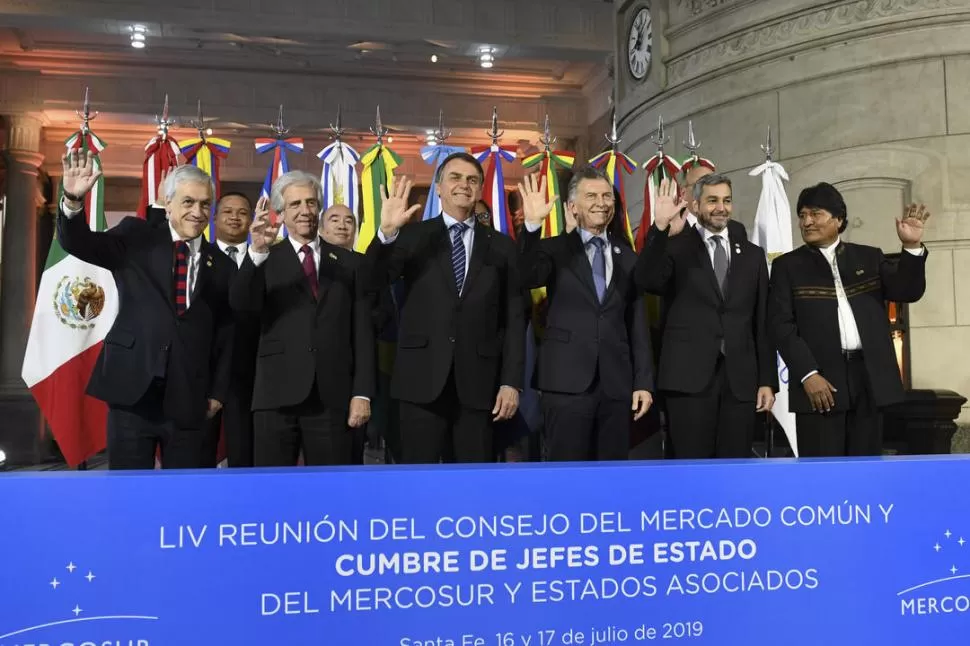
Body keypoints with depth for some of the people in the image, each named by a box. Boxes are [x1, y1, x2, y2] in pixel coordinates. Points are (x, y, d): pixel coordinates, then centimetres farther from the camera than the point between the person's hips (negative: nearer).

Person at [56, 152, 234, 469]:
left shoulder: (221, 266, 11)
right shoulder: (137, 237, 7)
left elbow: (226, 335, 12)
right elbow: (80, 244, -5)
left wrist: (217, 392, 7)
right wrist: (73, 201, -24)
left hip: (189, 399, 1)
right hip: (132, 388, -1)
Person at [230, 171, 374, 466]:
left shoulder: (349, 262, 11)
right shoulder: (266, 260, 7)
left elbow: (363, 332, 7)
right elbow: (239, 304, -11)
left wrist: (362, 393, -1)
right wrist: (257, 251, -27)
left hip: (332, 397, 1)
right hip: (277, 395, -1)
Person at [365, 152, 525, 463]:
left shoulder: (501, 246, 10)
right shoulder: (413, 236, 6)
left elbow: (514, 318, 7)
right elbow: (371, 284, -7)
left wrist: (511, 381, 0)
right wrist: (386, 232, -23)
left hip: (477, 382, 1)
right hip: (422, 380, -1)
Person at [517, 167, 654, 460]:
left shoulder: (627, 257, 14)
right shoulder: (554, 249, 4)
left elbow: (637, 324, 13)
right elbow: (526, 278, -17)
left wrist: (643, 382, 7)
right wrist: (532, 225, -29)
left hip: (617, 384, 4)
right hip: (566, 382, -3)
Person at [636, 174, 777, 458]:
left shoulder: (752, 254, 14)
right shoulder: (676, 247, 4)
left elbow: (762, 322, 13)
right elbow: (646, 282, -17)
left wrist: (767, 380, 8)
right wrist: (660, 229, -29)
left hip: (740, 379, 3)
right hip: (689, 375, -3)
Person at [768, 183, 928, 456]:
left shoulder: (870, 257, 15)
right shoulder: (787, 265, 6)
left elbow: (909, 291, 7)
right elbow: (781, 323, -2)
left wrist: (912, 247, -10)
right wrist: (808, 374, -13)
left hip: (869, 377, 3)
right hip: (820, 378, -3)